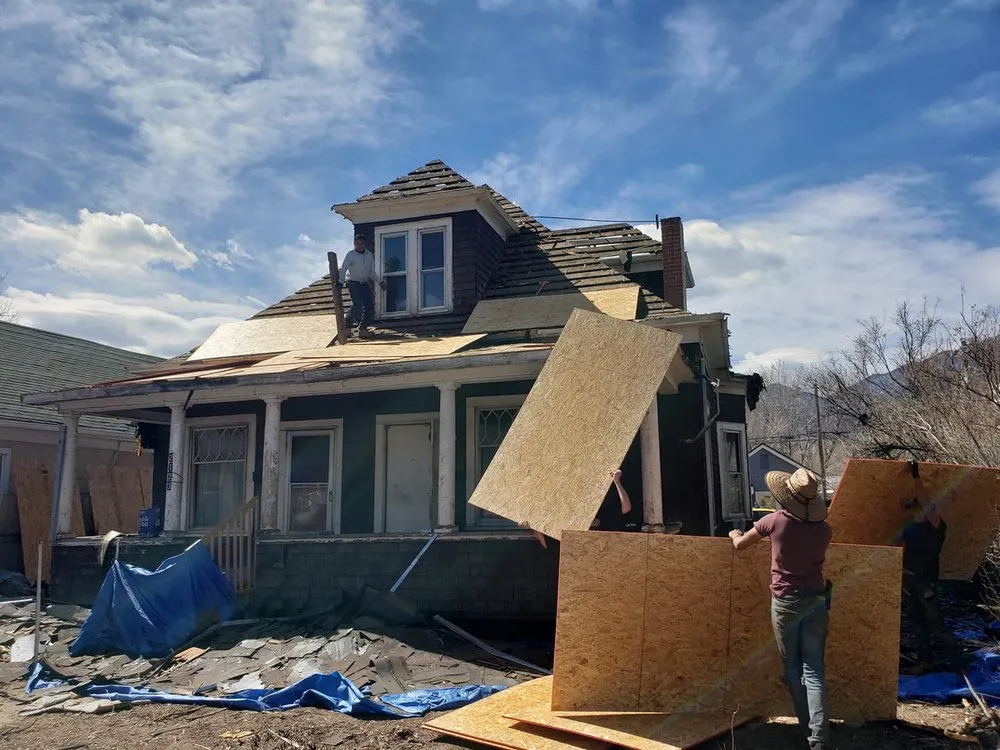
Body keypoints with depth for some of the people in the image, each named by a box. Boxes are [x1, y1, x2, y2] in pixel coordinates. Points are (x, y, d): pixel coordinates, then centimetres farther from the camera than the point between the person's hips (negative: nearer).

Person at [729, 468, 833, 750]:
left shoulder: (775, 521, -11)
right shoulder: (824, 529, -4)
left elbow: (739, 544, 3)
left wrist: (735, 534, 26)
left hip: (785, 602, -2)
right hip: (816, 601, 2)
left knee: (792, 667, 13)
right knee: (814, 669, 1)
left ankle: (807, 726, 21)